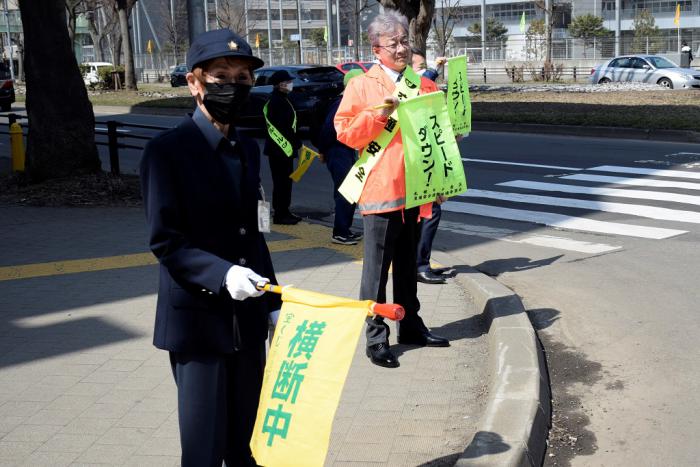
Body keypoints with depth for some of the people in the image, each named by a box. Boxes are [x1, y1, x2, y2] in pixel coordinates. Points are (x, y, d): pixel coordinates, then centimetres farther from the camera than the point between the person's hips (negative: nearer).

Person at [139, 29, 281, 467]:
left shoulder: (248, 149, 10)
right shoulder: (167, 150, -11)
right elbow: (165, 241, -14)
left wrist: (272, 302, 12)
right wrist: (222, 274, -27)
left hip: (248, 317, 6)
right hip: (197, 317, -6)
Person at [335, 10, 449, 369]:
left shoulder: (424, 85, 13)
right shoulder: (361, 85, -2)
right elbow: (345, 132, -9)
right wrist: (378, 114, -19)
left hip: (414, 189, 5)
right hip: (380, 189, -5)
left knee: (408, 264, 17)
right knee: (377, 268, -2)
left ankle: (410, 325, 29)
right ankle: (376, 337, 6)